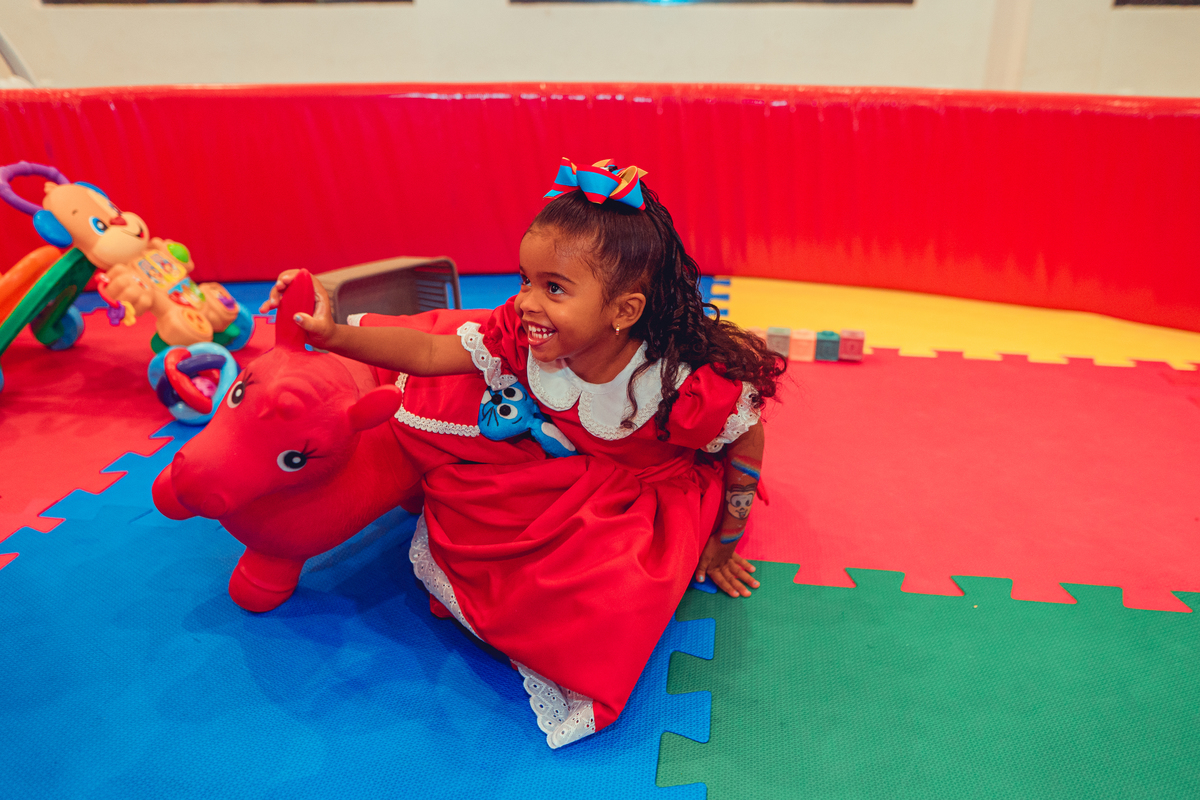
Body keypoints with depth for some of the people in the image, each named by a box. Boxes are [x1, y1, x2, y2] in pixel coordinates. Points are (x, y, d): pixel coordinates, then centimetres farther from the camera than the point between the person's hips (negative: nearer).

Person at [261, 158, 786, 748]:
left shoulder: (691, 385, -35)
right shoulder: (522, 335, -23)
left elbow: (748, 444, -17)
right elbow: (427, 353, -20)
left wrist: (723, 543, -4)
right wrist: (334, 336, -35)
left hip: (660, 492, -3)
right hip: (573, 471, 4)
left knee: (617, 591, -30)